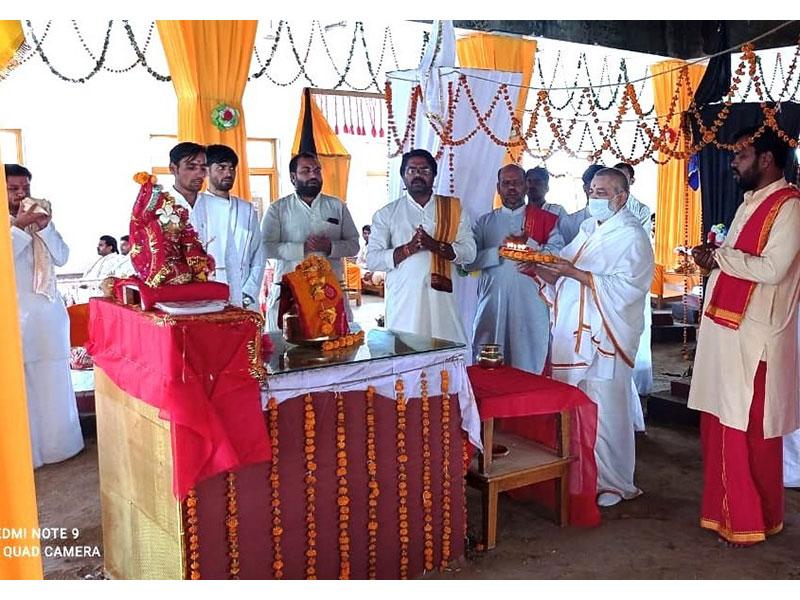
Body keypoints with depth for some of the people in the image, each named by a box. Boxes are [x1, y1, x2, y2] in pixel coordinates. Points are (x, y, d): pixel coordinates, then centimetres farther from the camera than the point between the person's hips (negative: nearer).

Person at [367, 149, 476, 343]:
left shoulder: (453, 209, 12)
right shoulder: (387, 214, 9)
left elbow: (469, 252, 3)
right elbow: (372, 260, 1)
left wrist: (434, 245, -12)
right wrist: (409, 248, -13)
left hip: (442, 299, 1)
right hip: (403, 303, 0)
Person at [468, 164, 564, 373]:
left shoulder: (546, 220, 9)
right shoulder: (485, 222, 14)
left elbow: (558, 256, -3)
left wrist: (527, 243, -13)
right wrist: (499, 251, -9)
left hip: (531, 306, -1)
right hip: (493, 303, 2)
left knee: (529, 365, -1)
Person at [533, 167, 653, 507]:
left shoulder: (631, 236, -6)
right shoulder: (588, 229, 18)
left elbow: (624, 288, -18)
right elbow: (561, 278, 18)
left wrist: (574, 273, -21)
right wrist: (538, 269, -1)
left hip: (604, 338, -7)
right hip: (572, 334, 7)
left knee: (604, 412, -1)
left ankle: (614, 484, 15)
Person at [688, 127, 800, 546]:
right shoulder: (750, 203, 17)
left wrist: (719, 256, -13)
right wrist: (715, 258, 5)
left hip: (754, 338, -9)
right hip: (725, 331, 9)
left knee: (749, 433, 0)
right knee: (720, 428, 14)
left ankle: (753, 521, 16)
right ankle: (726, 511, 27)